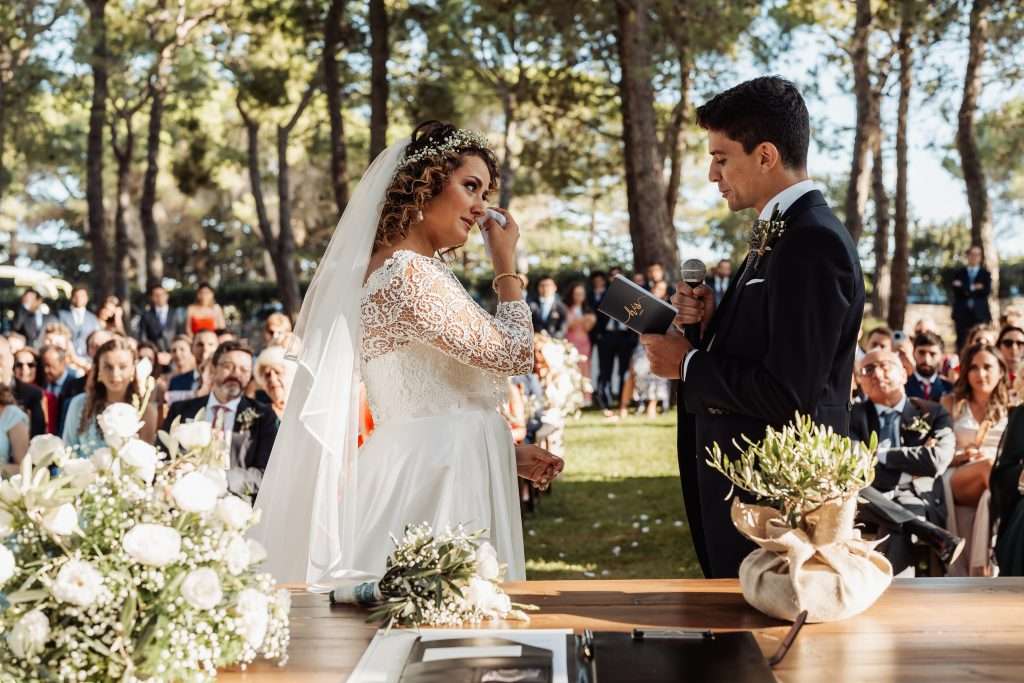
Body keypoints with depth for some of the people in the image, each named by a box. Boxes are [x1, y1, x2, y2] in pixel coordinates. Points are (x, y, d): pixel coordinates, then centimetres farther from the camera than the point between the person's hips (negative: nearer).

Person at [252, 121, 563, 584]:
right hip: (436, 483, -10)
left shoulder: (389, 268, 15)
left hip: (426, 472, 10)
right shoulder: (410, 274, -15)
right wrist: (506, 262, -2)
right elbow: (514, 354, -13)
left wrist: (506, 453, 17)